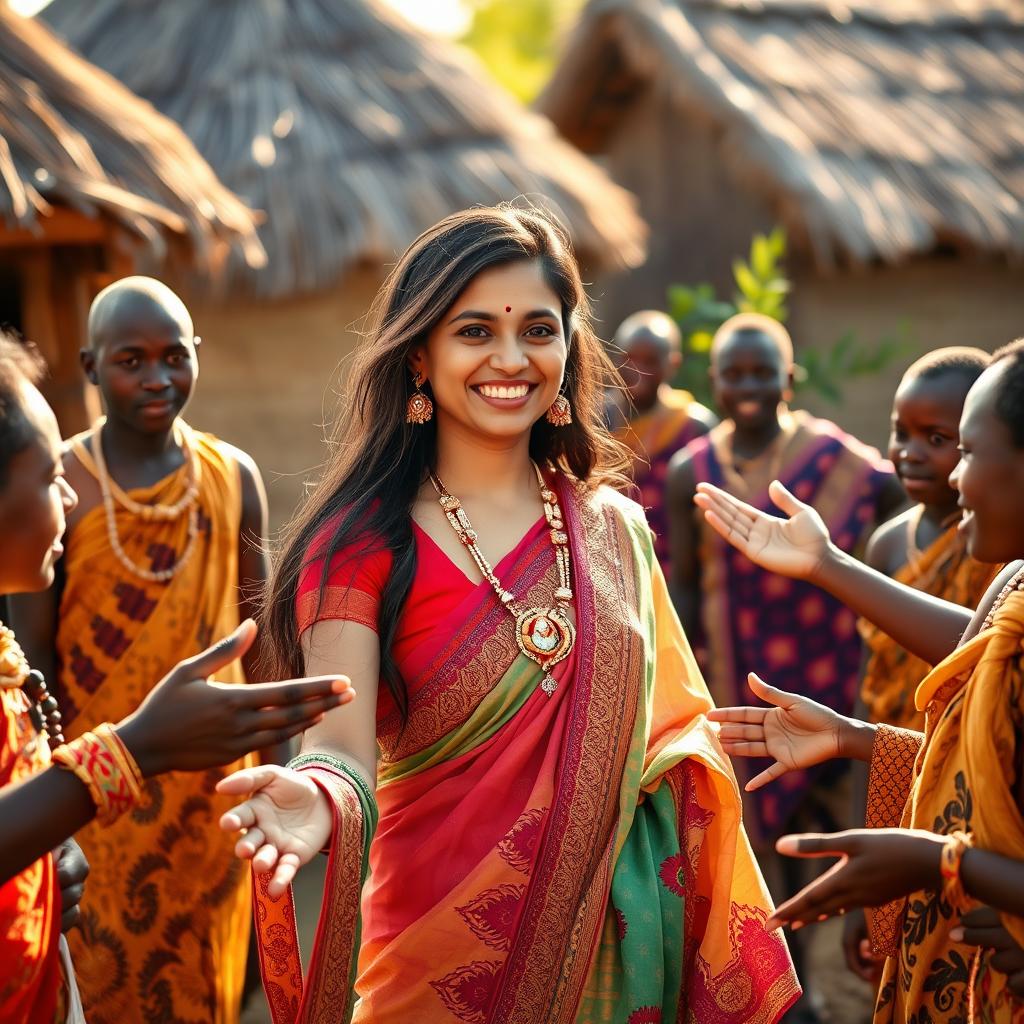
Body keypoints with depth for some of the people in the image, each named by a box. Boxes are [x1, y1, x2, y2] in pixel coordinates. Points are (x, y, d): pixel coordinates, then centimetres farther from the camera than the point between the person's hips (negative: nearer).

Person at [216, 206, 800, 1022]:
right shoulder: (363, 540, -10)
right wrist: (317, 802, -43)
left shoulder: (616, 530, 2)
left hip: (617, 946, 4)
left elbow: (676, 748, 7)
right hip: (442, 948, -3)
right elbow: (343, 747, -21)